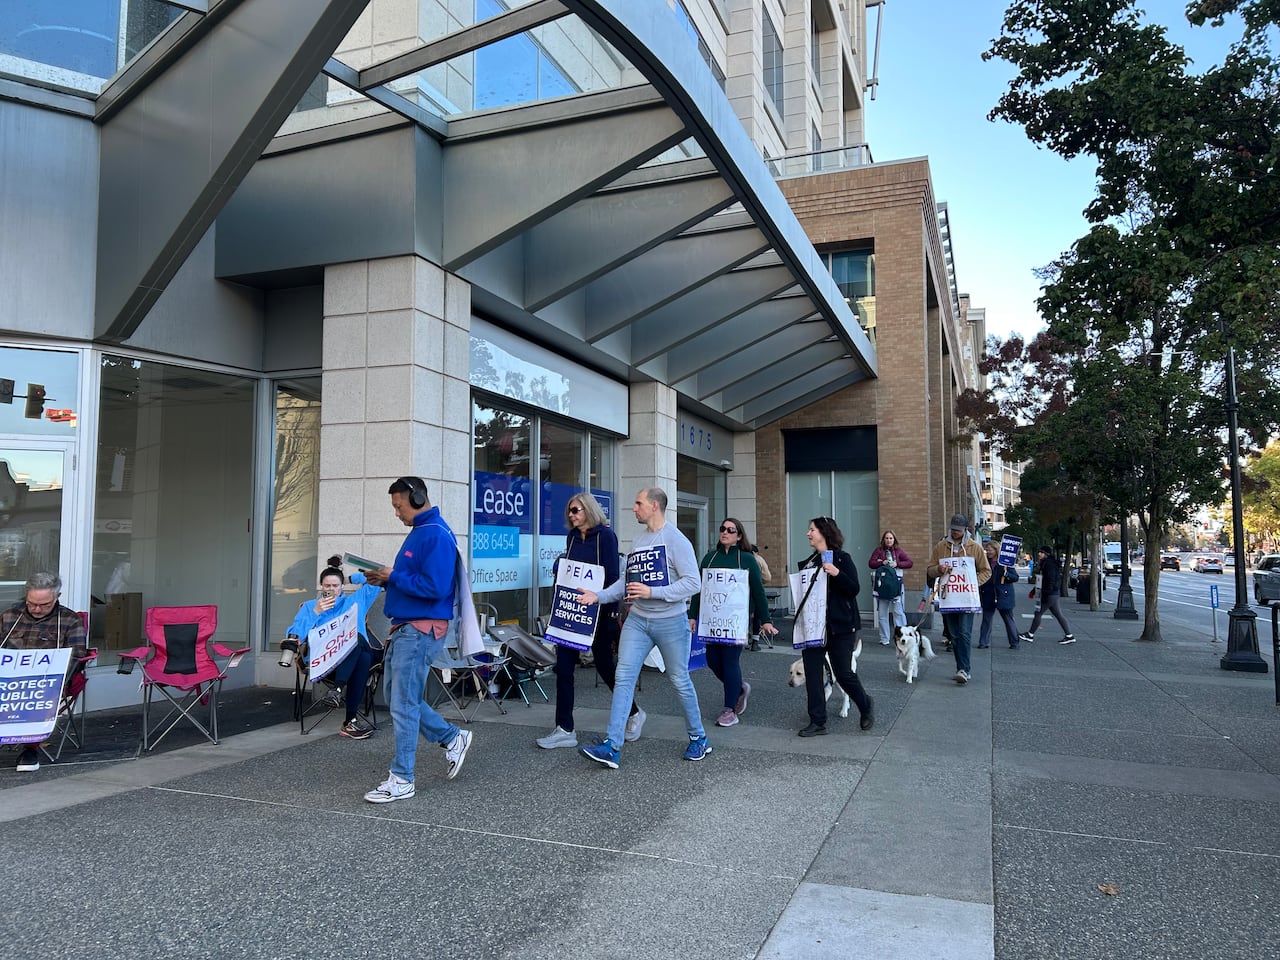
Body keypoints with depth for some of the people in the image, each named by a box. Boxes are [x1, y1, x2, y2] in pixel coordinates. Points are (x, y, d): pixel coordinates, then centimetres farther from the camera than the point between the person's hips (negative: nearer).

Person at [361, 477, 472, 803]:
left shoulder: (436, 535, -16)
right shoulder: (418, 532, 15)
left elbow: (435, 587, -24)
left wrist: (394, 577, -15)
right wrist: (387, 580, 5)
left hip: (420, 631, -10)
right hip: (404, 628, 10)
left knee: (404, 705, -3)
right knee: (401, 699, 17)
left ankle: (401, 781, 8)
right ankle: (452, 738, 30)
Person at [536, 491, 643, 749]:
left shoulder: (605, 535, -8)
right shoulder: (572, 537, 10)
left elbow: (612, 576, -11)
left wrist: (612, 613, -14)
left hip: (598, 610, -6)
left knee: (604, 664, 5)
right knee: (563, 666, 0)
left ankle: (634, 713, 27)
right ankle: (565, 730, 6)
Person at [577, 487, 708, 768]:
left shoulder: (676, 540, -12)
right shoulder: (637, 542, 9)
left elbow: (693, 583, -18)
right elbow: (627, 581, 13)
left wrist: (652, 592, -23)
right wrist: (599, 596, 0)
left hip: (670, 622, -6)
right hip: (637, 620, 6)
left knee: (680, 681, 8)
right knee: (623, 678, -4)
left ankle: (698, 738, 28)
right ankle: (612, 747, -4)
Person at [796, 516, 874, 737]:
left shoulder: (842, 559, -5)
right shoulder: (808, 562, 12)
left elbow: (854, 589, -12)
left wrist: (836, 573, -25)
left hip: (840, 626, -5)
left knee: (843, 673, 0)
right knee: (812, 672, 0)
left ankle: (866, 706, 28)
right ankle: (817, 722, 8)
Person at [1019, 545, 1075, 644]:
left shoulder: (1050, 564, -16)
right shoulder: (1045, 564, 15)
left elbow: (1050, 581, -23)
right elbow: (1041, 580, 24)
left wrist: (1045, 595, -25)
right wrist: (1034, 590, 28)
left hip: (1050, 595, -10)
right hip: (1053, 595, 10)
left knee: (1038, 613, -2)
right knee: (1058, 615, 11)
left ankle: (1030, 635, 5)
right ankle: (1069, 636, 13)